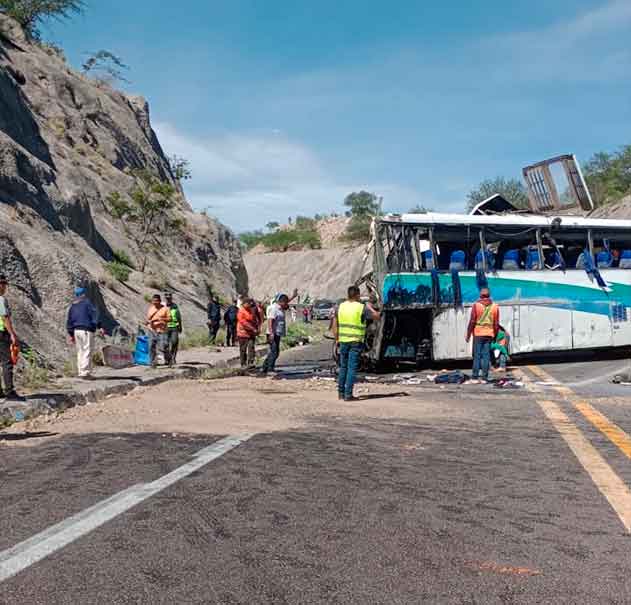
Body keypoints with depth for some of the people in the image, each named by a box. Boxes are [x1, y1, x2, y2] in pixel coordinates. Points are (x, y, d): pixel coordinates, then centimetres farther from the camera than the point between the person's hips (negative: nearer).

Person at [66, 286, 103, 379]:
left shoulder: (73, 306, 16)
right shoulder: (87, 303, -3)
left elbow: (69, 321, 18)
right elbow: (94, 315, -13)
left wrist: (71, 334, 22)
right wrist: (99, 327, -16)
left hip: (76, 330, 7)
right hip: (87, 330, -7)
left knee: (80, 352, 12)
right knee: (87, 351, -7)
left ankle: (80, 372, 14)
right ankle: (85, 372, -12)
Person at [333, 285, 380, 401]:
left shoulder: (341, 306, 6)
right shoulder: (361, 307, -8)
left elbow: (335, 325, 8)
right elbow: (377, 316, -1)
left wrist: (337, 339, 14)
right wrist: (370, 307, 15)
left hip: (343, 341, 5)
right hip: (356, 341, -5)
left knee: (343, 367, 16)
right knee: (352, 368, -2)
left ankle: (341, 393, 20)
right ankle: (348, 395, -4)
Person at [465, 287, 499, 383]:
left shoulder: (476, 305, -6)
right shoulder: (495, 307, 3)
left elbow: (472, 322, -8)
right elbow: (496, 324, 3)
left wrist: (468, 335, -1)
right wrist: (495, 335, 13)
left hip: (478, 334, -2)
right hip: (489, 335, 2)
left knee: (477, 356, 2)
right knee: (486, 356, 4)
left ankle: (475, 378, 0)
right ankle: (484, 378, 4)